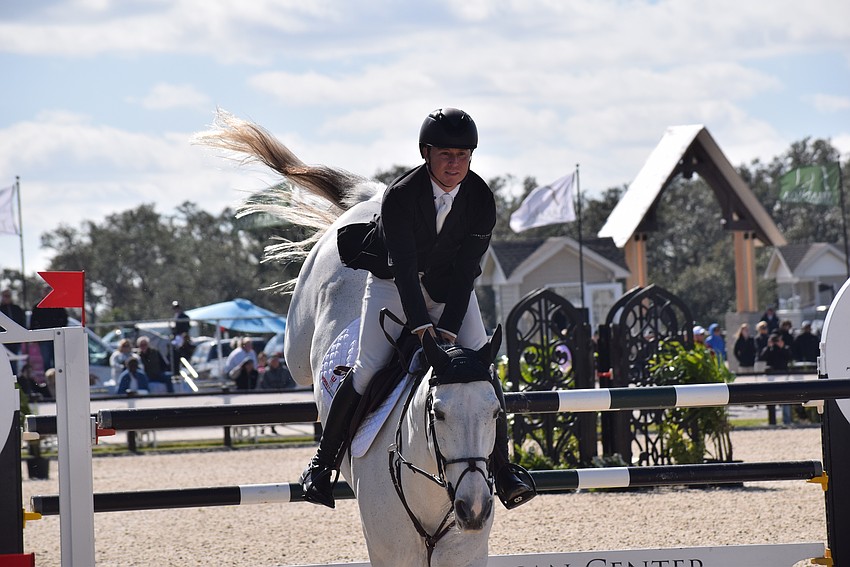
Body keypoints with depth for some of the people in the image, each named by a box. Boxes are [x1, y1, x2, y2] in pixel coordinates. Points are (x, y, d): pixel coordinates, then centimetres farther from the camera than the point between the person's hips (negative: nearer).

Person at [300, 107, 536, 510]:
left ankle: (502, 467, -3)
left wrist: (448, 329, -29)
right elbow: (403, 266, -31)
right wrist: (421, 326, -43)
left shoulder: (481, 200, -17)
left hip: (450, 288, 3)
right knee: (368, 369, -16)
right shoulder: (400, 195, -26)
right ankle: (324, 460, -1)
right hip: (393, 283, -3)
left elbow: (465, 271, -19)